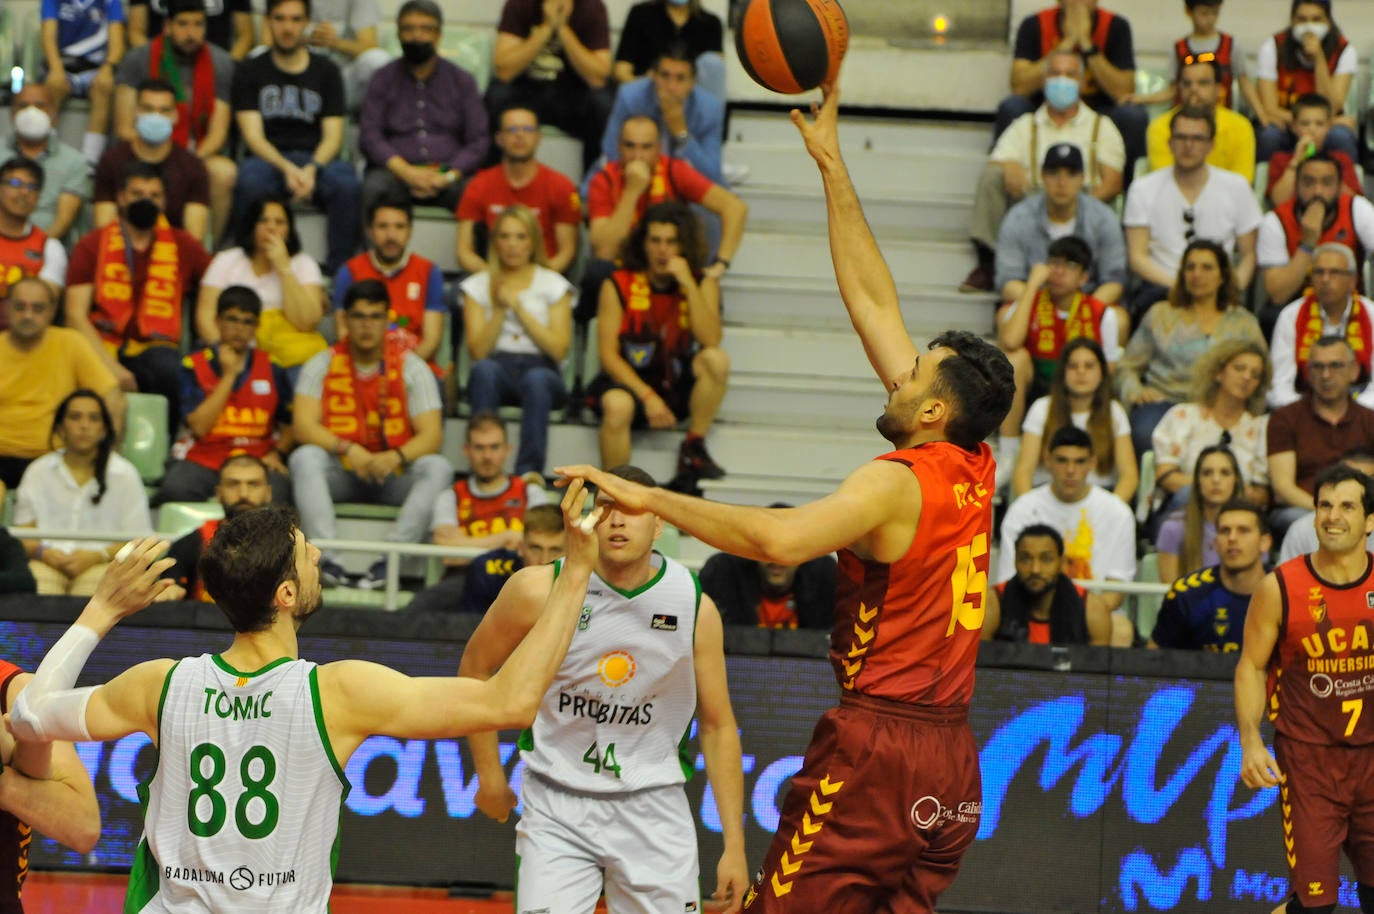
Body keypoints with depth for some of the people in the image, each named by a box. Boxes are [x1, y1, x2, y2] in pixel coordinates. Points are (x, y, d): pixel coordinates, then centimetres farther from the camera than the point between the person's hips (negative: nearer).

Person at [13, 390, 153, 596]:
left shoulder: (124, 474, 9)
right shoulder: (38, 472, 16)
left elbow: (137, 540, 4)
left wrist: (97, 556, -13)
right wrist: (43, 552, -10)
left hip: (101, 563, -1)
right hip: (49, 562, 1)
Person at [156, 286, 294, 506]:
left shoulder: (272, 368, 12)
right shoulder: (194, 366, 6)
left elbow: (289, 424, 19)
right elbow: (199, 427, -5)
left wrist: (277, 453, -2)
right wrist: (228, 375, -4)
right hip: (205, 460, -1)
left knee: (274, 496, -35)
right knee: (175, 489, -35)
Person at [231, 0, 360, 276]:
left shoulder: (326, 70, 12)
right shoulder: (250, 71, 9)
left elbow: (333, 135, 5)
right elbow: (253, 135, -2)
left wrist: (311, 170, -17)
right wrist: (287, 169, -20)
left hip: (317, 160, 1)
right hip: (267, 159, -1)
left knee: (346, 182, -33)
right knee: (250, 181, -37)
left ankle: (340, 270, -28)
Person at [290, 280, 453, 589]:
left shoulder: (411, 368, 2)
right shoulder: (322, 366, 3)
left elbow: (431, 435, -7)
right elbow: (303, 425, -9)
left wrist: (395, 457, -28)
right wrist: (347, 449, -27)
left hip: (394, 474, 0)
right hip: (340, 473, 0)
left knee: (437, 468, -28)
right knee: (304, 458, -30)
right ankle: (326, 558, -44)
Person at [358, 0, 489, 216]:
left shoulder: (462, 81, 15)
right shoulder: (384, 79, 14)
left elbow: (480, 141, 7)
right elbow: (368, 135, 4)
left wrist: (447, 177, -12)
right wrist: (406, 171, -14)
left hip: (449, 172, 0)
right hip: (396, 171, 0)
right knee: (374, 187, -36)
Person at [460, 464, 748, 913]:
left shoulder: (695, 607, -7)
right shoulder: (539, 590, -12)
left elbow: (717, 726, 2)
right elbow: (474, 667, 5)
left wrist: (734, 844, -1)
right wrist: (489, 775, 7)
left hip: (652, 808, 2)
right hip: (556, 807, -2)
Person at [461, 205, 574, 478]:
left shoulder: (554, 285, 13)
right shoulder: (478, 286, 15)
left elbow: (559, 349, -1)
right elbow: (477, 352, 2)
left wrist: (519, 307, -4)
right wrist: (500, 309, -7)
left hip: (541, 370, 0)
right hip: (497, 367, 1)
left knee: (536, 379, -38)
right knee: (484, 370, -36)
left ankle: (529, 473, -41)